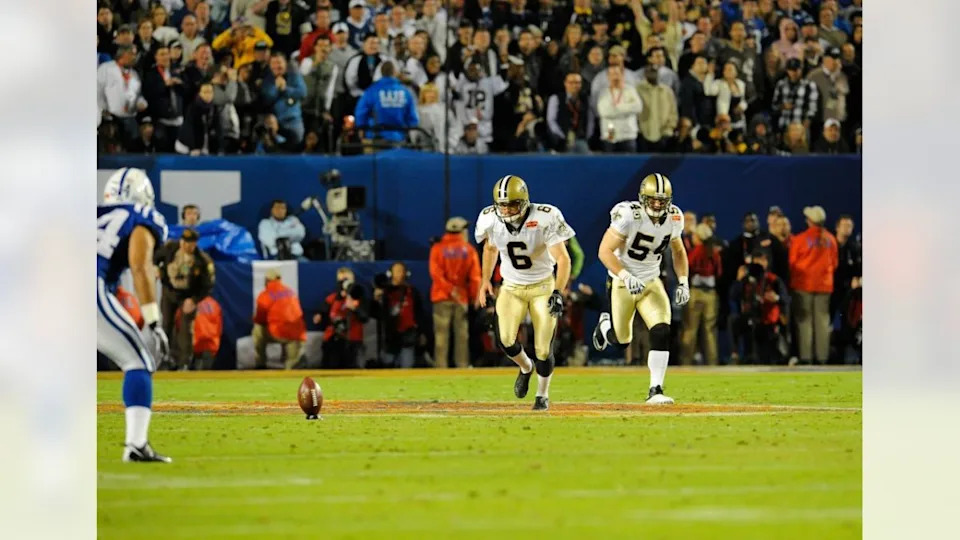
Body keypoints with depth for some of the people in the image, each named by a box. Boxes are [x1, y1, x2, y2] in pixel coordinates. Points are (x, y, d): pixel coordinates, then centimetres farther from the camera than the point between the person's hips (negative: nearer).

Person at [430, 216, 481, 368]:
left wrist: (449, 289, -12)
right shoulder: (469, 250, 4)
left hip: (442, 296, -1)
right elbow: (475, 276, -1)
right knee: (462, 335, 5)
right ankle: (463, 366, 1)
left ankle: (441, 367, -10)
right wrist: (476, 296, 1)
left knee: (441, 335, -3)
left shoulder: (438, 249, 2)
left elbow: (436, 273, -10)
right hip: (462, 298, 1)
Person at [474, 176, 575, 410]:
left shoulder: (544, 219, -26)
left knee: (543, 349, -4)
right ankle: (525, 368, 17)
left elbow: (563, 259, -25)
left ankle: (543, 394, 23)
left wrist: (558, 293, -35)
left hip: (542, 287, -3)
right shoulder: (491, 220, -13)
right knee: (506, 340, -17)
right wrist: (485, 281, 9)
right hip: (511, 288, 3)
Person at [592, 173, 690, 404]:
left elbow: (678, 252, 12)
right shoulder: (628, 215, -24)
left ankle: (655, 390, -9)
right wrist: (626, 277, -35)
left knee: (662, 333, -16)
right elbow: (605, 251, -23)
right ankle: (606, 325, 44)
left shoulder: (673, 218, -6)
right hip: (622, 282, -4)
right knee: (621, 341, 7)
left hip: (651, 282, 4)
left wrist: (683, 282, -1)